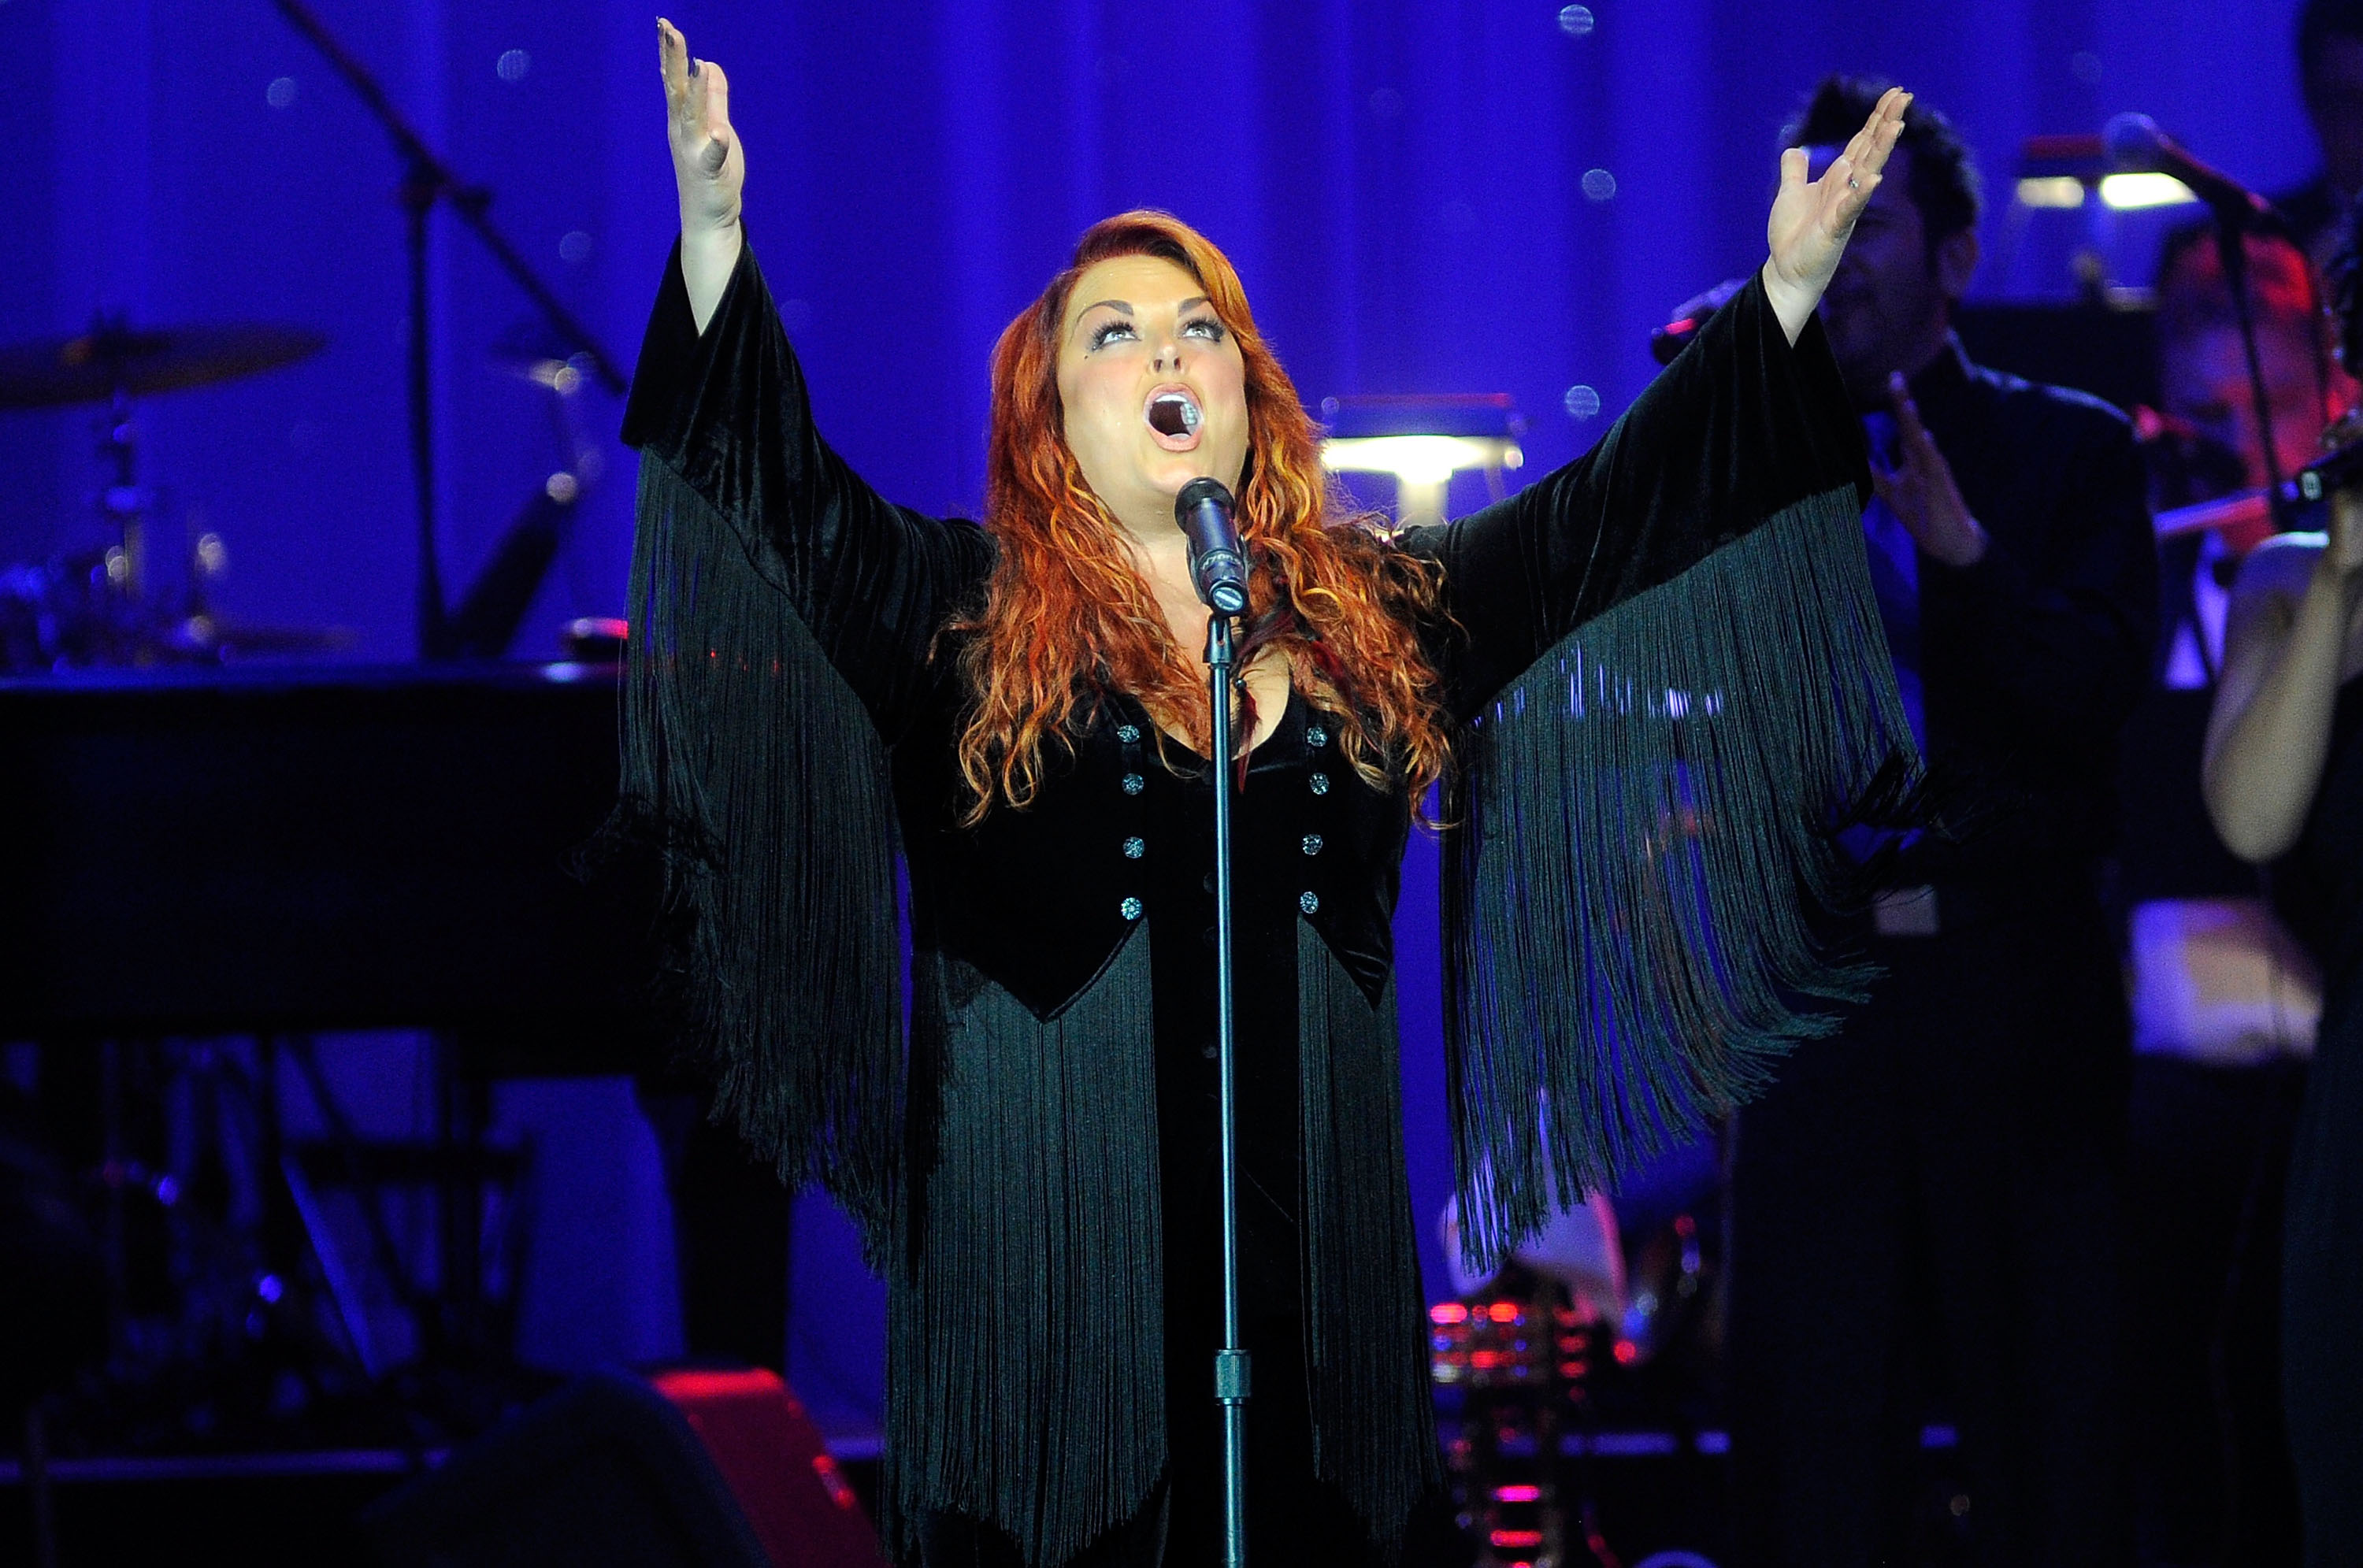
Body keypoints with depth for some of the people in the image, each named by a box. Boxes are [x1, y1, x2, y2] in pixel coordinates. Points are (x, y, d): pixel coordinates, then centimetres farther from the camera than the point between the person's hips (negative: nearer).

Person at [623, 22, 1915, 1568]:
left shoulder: (1379, 613, 13)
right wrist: (715, 235, -23)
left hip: (1311, 1237, 3)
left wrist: (1789, 284, 8)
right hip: (1049, 1237, -3)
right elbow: (787, 489, -9)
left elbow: (1606, 512, 13)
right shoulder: (958, 615, 4)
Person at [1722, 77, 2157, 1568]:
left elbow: (2104, 692, -8)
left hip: (2017, 998, -2)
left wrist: (1966, 552, -22)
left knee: (2053, 1429, 1)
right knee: (1812, 1437, 2)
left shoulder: (2069, 450, 6)